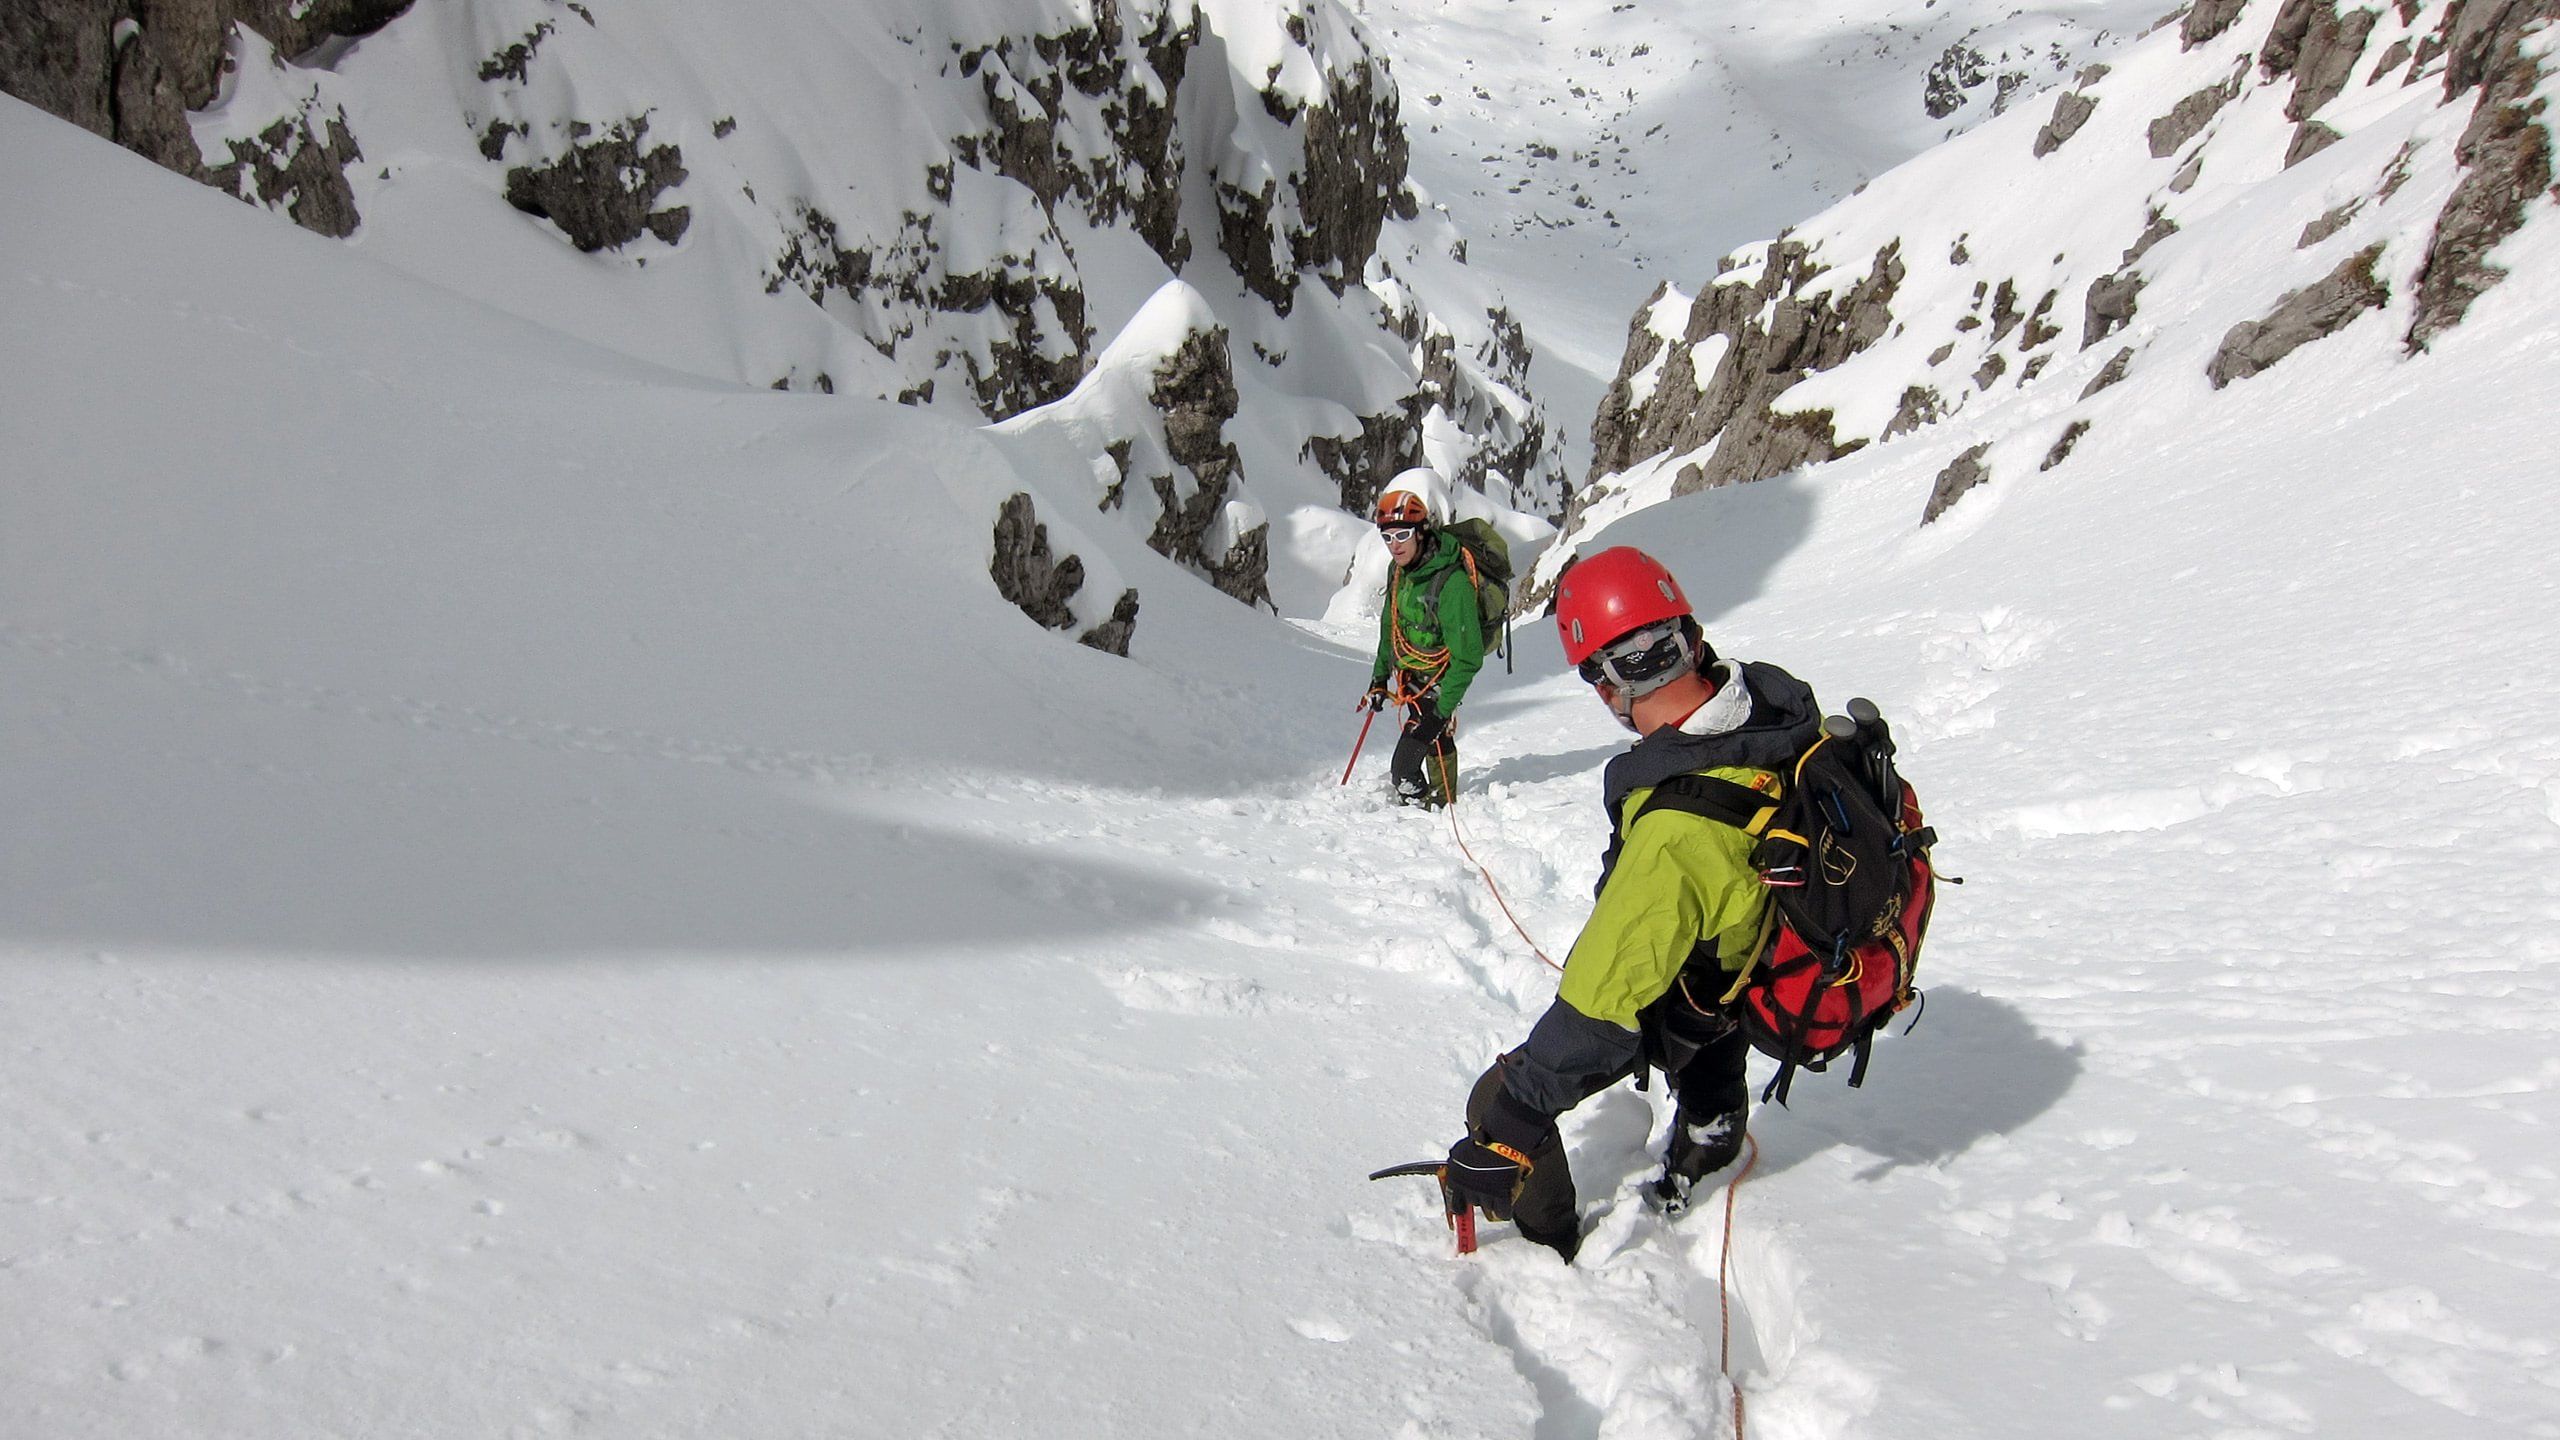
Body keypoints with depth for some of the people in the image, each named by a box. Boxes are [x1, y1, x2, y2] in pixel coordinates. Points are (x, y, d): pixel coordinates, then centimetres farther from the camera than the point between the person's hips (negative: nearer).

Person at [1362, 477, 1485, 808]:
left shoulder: (1452, 583, -31)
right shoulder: (1400, 570, -5)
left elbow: (1467, 658, -27)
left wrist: (1442, 709, -27)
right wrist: (1379, 678, 14)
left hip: (1436, 683, -8)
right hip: (1409, 678, 8)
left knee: (1404, 769, -13)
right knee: (1437, 744, 26)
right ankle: (1443, 800, 44)